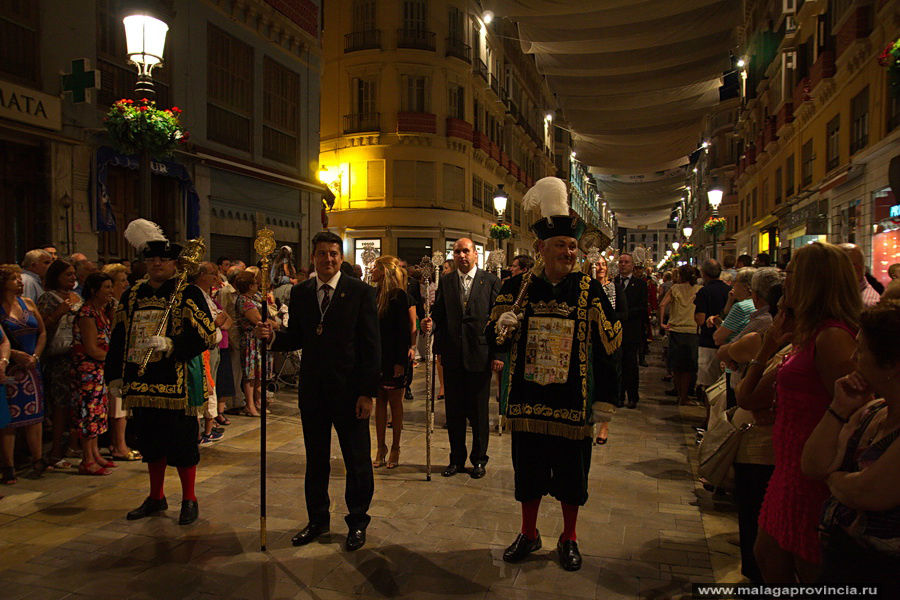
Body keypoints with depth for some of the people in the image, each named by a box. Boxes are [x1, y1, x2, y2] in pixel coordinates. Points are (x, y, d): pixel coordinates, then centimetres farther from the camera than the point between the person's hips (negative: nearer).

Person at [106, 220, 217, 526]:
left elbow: (205, 334, -11)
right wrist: (115, 375, 13)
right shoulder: (132, 296, 13)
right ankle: (156, 498, 32)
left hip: (176, 384, -5)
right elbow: (118, 337, 16)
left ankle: (189, 500, 17)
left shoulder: (188, 294, -4)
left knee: (182, 442, 1)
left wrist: (171, 344, -23)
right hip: (141, 383, 6)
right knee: (151, 442, 16)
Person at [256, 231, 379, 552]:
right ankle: (317, 519, 34)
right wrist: (273, 336, -11)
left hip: (349, 389, -3)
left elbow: (371, 345, -7)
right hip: (312, 389, 4)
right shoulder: (300, 293, 7)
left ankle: (357, 521, 27)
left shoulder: (360, 292, -5)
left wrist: (368, 392, -12)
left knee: (357, 461, 8)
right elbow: (296, 338, 10)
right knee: (315, 459, 16)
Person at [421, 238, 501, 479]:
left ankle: (479, 459, 24)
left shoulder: (491, 281, 0)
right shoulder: (445, 281, 8)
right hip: (452, 356, 3)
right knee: (454, 411, 10)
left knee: (478, 411, 8)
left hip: (480, 356, -2)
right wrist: (431, 322, -17)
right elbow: (438, 313, 6)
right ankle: (457, 459, 25)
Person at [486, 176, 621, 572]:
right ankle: (529, 534, 36)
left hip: (573, 403, -1)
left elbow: (607, 350, 0)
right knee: (528, 471, 14)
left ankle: (569, 539, 33)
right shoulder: (517, 287, 0)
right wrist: (501, 326, -20)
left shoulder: (589, 291, -3)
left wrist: (605, 401, -2)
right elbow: (495, 341, 3)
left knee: (572, 475, 11)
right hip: (527, 401, 1)